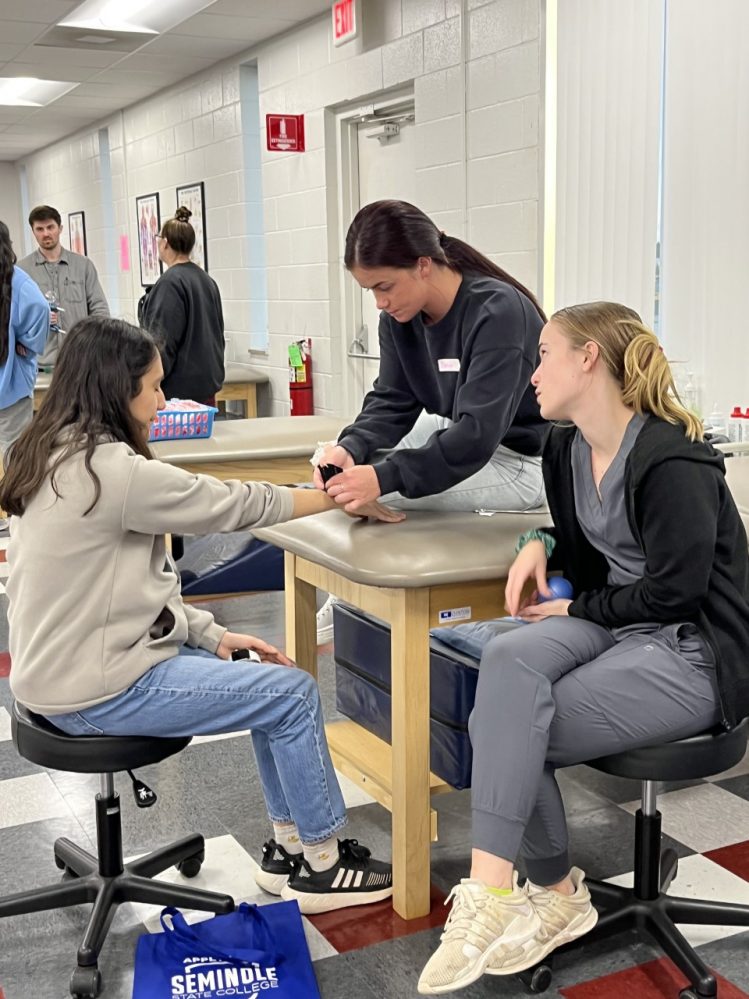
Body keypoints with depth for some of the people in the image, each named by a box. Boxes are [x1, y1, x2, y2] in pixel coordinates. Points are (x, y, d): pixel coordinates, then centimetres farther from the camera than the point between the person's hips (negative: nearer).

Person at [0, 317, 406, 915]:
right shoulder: (111, 470, -24)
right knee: (295, 693, -6)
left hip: (78, 658, 10)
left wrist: (211, 635, 5)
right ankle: (319, 866, 11)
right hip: (96, 691, -10)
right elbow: (235, 504, -14)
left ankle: (289, 845, 23)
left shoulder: (60, 457, 7)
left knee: (272, 678, 14)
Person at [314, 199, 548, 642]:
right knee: (334, 466, 2)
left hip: (522, 460, -8)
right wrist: (350, 447, -28)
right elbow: (392, 402, -6)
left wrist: (384, 477, -44)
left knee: (370, 495, -22)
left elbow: (478, 433, -35)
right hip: (453, 436, 9)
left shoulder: (498, 312, -28)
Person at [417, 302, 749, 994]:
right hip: (616, 623, 7)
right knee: (508, 660, -24)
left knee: (507, 728, -21)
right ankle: (501, 893, -17)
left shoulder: (672, 460, -19)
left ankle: (556, 895, -7)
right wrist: (541, 545, 0)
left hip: (692, 652, -7)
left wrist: (579, 610, -9)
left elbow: (675, 589, -20)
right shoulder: (567, 449, 8)